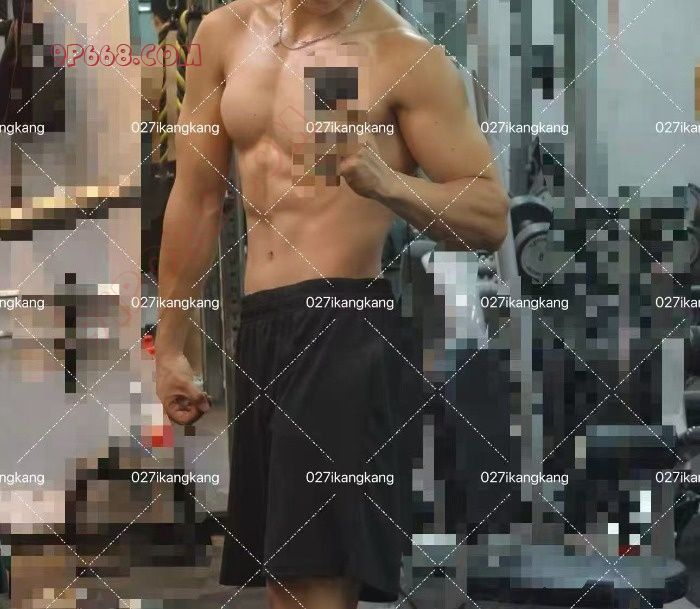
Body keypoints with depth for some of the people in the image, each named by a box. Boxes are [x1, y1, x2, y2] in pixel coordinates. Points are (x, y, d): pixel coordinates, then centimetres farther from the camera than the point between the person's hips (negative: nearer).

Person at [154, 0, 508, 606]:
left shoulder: (405, 55, -9)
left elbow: (492, 217, -11)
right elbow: (197, 199, 15)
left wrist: (386, 182, -29)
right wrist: (170, 343, 17)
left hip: (342, 325, -7)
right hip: (256, 326, 7)